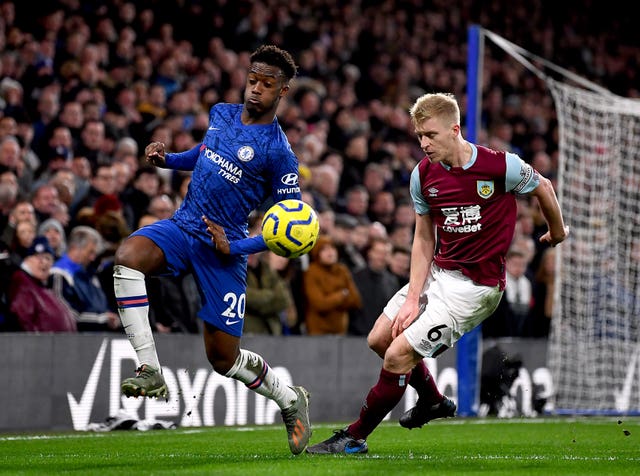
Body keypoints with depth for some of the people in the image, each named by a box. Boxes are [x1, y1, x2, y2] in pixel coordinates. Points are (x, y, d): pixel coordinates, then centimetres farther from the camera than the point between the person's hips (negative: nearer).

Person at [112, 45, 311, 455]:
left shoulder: (278, 152, -12)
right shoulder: (221, 114, 7)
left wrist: (236, 246, -16)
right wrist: (168, 159, 10)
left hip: (224, 250, -5)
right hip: (183, 225, 5)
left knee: (224, 358, -1)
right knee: (127, 257, -29)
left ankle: (290, 400, 30)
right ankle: (151, 371, -27)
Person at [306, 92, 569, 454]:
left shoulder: (501, 166, -19)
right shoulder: (423, 174, -3)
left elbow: (543, 187, 2)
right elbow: (424, 240, 4)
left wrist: (557, 232, 19)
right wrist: (413, 298, -7)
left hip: (476, 285, -7)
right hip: (437, 273, 7)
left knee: (398, 354, -13)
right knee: (379, 339, 10)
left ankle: (355, 438, 2)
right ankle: (434, 401, 35)